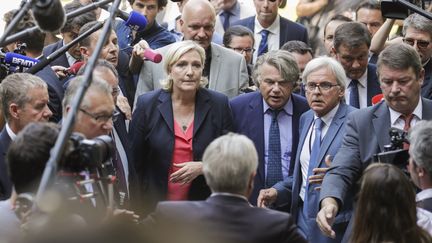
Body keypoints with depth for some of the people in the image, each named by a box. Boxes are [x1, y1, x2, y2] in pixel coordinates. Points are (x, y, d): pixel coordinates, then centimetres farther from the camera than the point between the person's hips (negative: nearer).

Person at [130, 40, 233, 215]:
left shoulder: (218, 104, 1)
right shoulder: (147, 104, -1)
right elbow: (135, 161, 2)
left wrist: (203, 167, -13)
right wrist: (136, 210, 0)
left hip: (204, 206, 1)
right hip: (155, 205, 0)